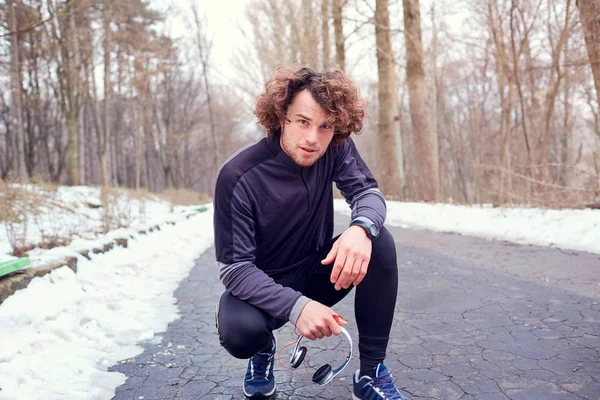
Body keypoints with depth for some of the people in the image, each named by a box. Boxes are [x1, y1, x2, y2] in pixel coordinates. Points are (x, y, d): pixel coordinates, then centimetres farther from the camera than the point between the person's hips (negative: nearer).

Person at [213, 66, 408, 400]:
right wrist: (296, 306, -42)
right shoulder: (238, 176, -26)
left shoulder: (335, 148, -13)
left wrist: (361, 228, -45)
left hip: (318, 271, 3)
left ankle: (372, 371, -10)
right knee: (240, 331, -35)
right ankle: (264, 351, 7)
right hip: (263, 286, -3)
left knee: (379, 241, -23)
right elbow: (235, 267, -26)